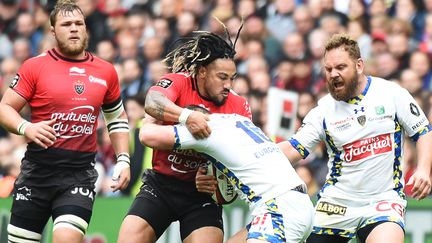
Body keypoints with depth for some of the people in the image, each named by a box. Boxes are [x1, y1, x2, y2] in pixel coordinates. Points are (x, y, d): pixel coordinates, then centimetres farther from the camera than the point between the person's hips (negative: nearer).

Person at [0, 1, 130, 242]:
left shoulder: (106, 71, 9)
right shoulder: (35, 66, 0)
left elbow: (118, 118, 22)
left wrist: (123, 160, 11)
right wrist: (26, 128, -19)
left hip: (81, 173, 0)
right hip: (38, 168, 0)